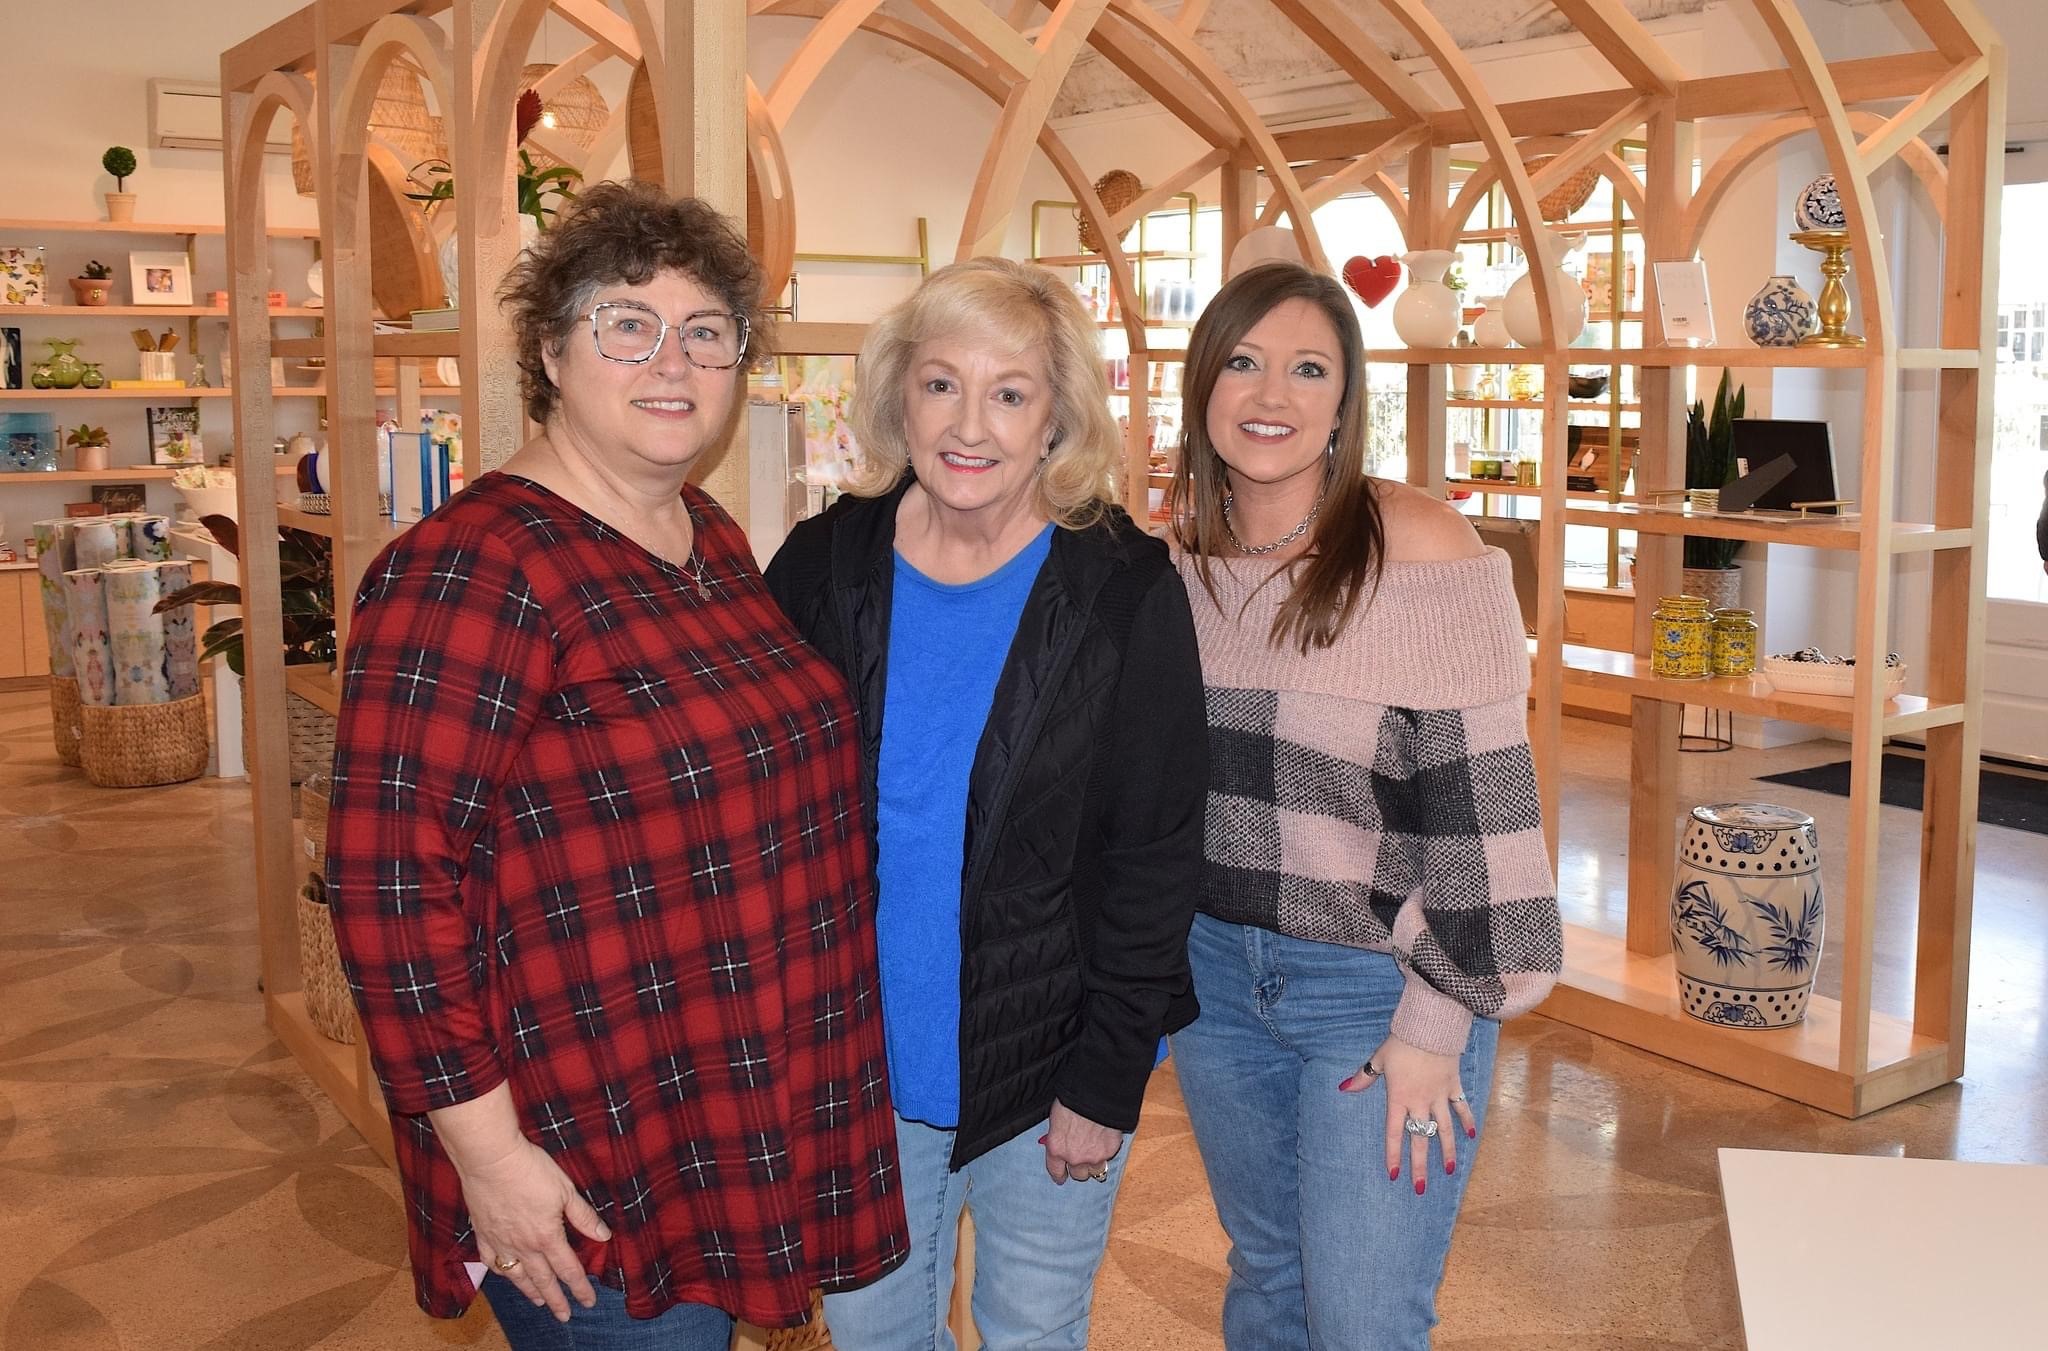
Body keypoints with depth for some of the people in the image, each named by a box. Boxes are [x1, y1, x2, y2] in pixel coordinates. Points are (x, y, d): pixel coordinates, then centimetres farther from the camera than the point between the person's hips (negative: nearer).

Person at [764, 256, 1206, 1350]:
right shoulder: (821, 566, -5)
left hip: (1050, 1062, -2)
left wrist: (1110, 1080, -10)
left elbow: (1156, 853, -9)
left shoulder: (1126, 590, -12)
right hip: (855, 1057, 2)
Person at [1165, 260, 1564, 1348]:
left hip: (1378, 983, -5)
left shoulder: (1418, 549, -16)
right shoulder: (1174, 549, 0)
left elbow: (1477, 802, -15)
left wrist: (1434, 1027, -14)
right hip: (1212, 969, 5)